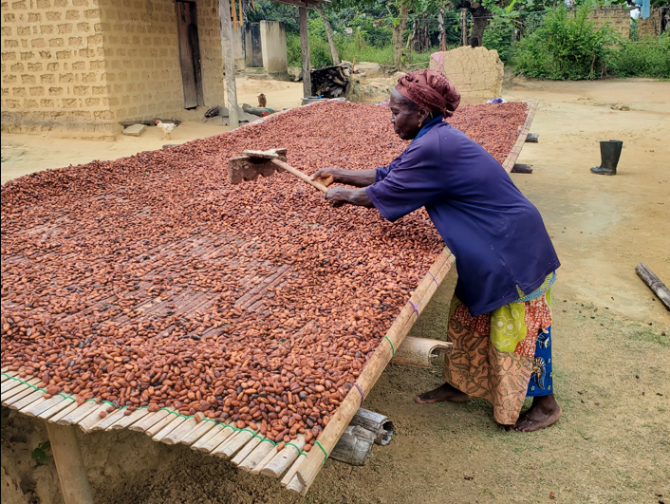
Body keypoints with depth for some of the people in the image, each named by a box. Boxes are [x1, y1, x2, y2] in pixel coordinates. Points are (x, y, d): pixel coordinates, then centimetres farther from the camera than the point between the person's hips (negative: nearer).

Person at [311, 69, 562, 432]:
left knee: (514, 329, 4)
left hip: (512, 249, -10)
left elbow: (385, 195, -17)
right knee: (465, 316, 18)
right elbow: (389, 174, 16)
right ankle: (458, 385, 36)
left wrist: (344, 195, 0)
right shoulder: (436, 139, 6)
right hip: (487, 249, 10)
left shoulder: (432, 148, -26)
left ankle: (545, 403, 25)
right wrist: (341, 175, 20)